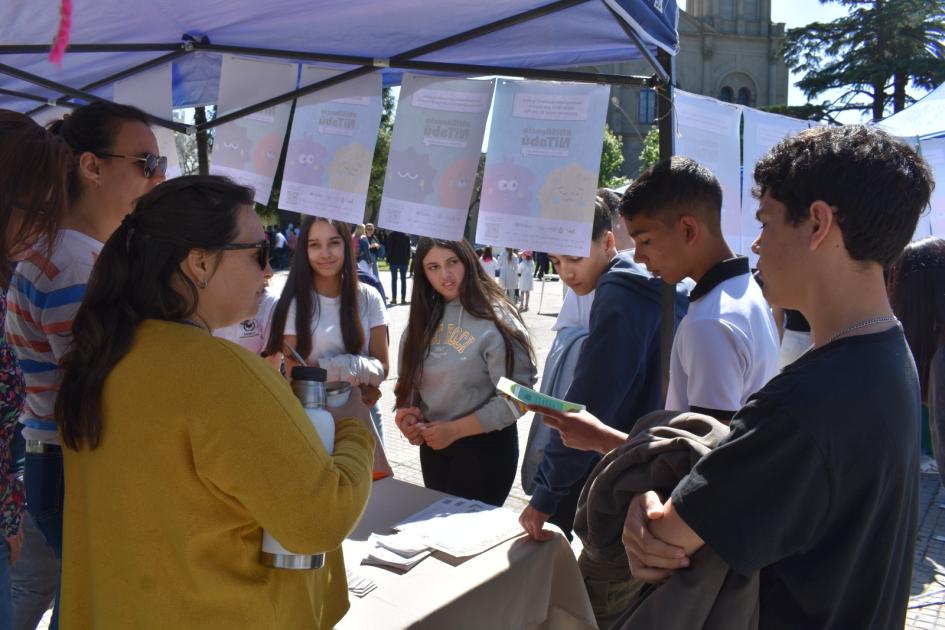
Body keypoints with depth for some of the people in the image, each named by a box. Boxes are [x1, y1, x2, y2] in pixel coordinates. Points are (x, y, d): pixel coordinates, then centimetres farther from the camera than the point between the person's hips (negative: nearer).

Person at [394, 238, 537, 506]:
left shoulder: (495, 318, -18)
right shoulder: (424, 316, 3)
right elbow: (408, 377, 7)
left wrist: (454, 429, -18)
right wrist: (406, 412, -13)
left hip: (484, 446, -6)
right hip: (433, 444, 7)